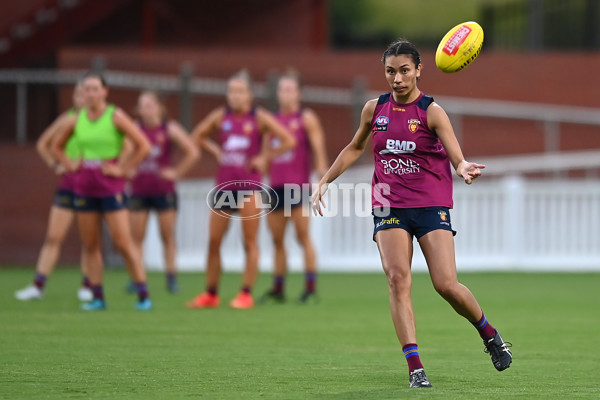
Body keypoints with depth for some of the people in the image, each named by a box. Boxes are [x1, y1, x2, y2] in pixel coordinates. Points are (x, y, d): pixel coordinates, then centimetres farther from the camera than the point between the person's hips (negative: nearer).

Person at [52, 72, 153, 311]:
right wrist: (70, 165, 8)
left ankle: (143, 295, -5)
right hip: (85, 189, 5)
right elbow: (56, 147, 23)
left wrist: (123, 169, -10)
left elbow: (143, 146, -8)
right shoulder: (75, 121, 6)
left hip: (111, 188, -5)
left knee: (123, 243, -9)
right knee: (90, 246, 5)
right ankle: (97, 298, 10)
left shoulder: (116, 117, -6)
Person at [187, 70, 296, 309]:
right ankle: (211, 294, 13)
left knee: (250, 241, -3)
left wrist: (264, 157, -6)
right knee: (213, 240, 4)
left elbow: (289, 141, -4)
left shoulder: (259, 117, -4)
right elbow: (198, 135, 22)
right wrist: (215, 151, 9)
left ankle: (246, 294, 1)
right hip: (224, 184, 4)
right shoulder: (220, 116, 6)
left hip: (249, 185, -4)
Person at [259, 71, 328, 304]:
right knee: (277, 239, 6)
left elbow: (318, 148, -6)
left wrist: (322, 175, -15)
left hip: (298, 186, -6)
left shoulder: (306, 118, 1)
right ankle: (278, 289, 10)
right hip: (276, 186, 6)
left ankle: (310, 286, -9)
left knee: (303, 236, -9)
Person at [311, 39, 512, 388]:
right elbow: (355, 148, 24)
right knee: (398, 278, -16)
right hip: (390, 207, 3)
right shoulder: (374, 109, 7)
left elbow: (457, 157, -16)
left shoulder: (431, 112, -6)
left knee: (447, 285, -11)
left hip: (431, 204, -3)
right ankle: (415, 366, -18)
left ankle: (490, 334, 19)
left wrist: (465, 168, -38)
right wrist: (325, 181, 21)